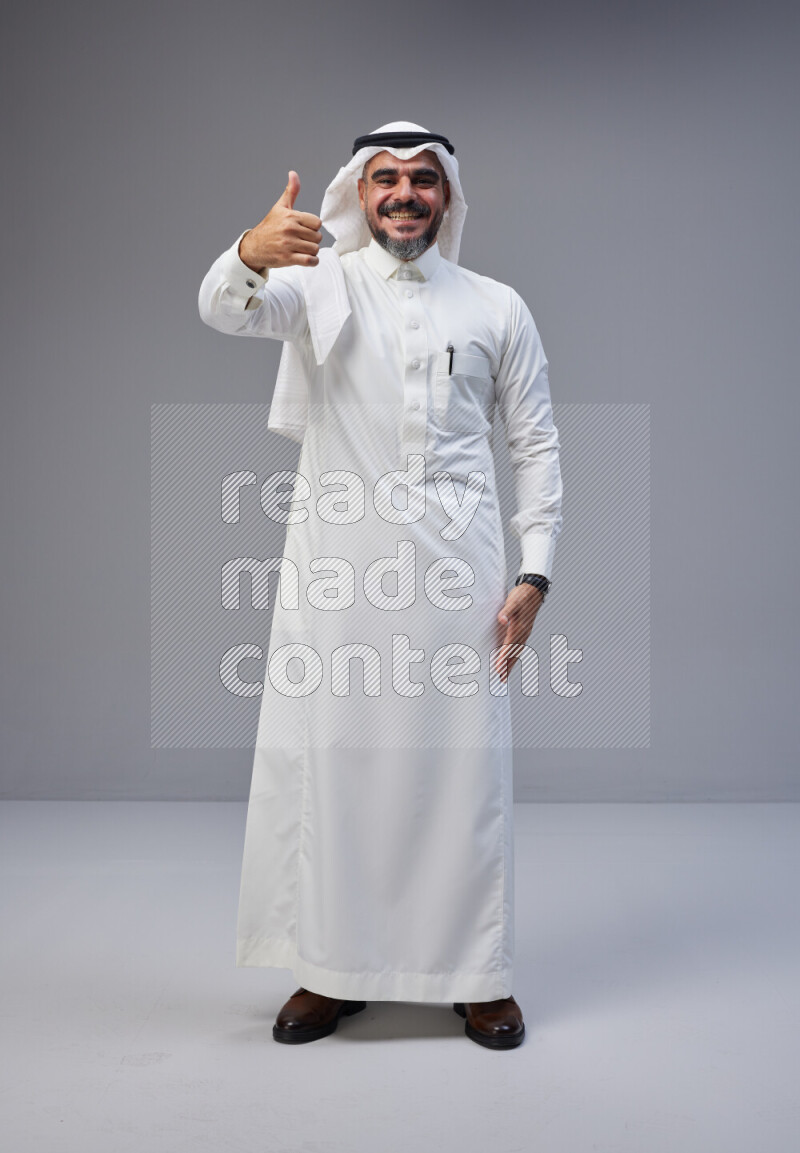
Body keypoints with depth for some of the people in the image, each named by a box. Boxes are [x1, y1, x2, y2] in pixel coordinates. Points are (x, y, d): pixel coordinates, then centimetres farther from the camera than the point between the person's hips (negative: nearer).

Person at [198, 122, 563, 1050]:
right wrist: (250, 255, -38)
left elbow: (535, 443, 10)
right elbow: (226, 311, -14)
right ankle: (334, 969, 20)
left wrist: (534, 573, -1)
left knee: (464, 765, 3)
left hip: (454, 566, 1)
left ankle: (477, 974, 19)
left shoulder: (497, 308, 12)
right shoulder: (319, 284, 8)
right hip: (335, 565, 0)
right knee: (326, 760, 3)